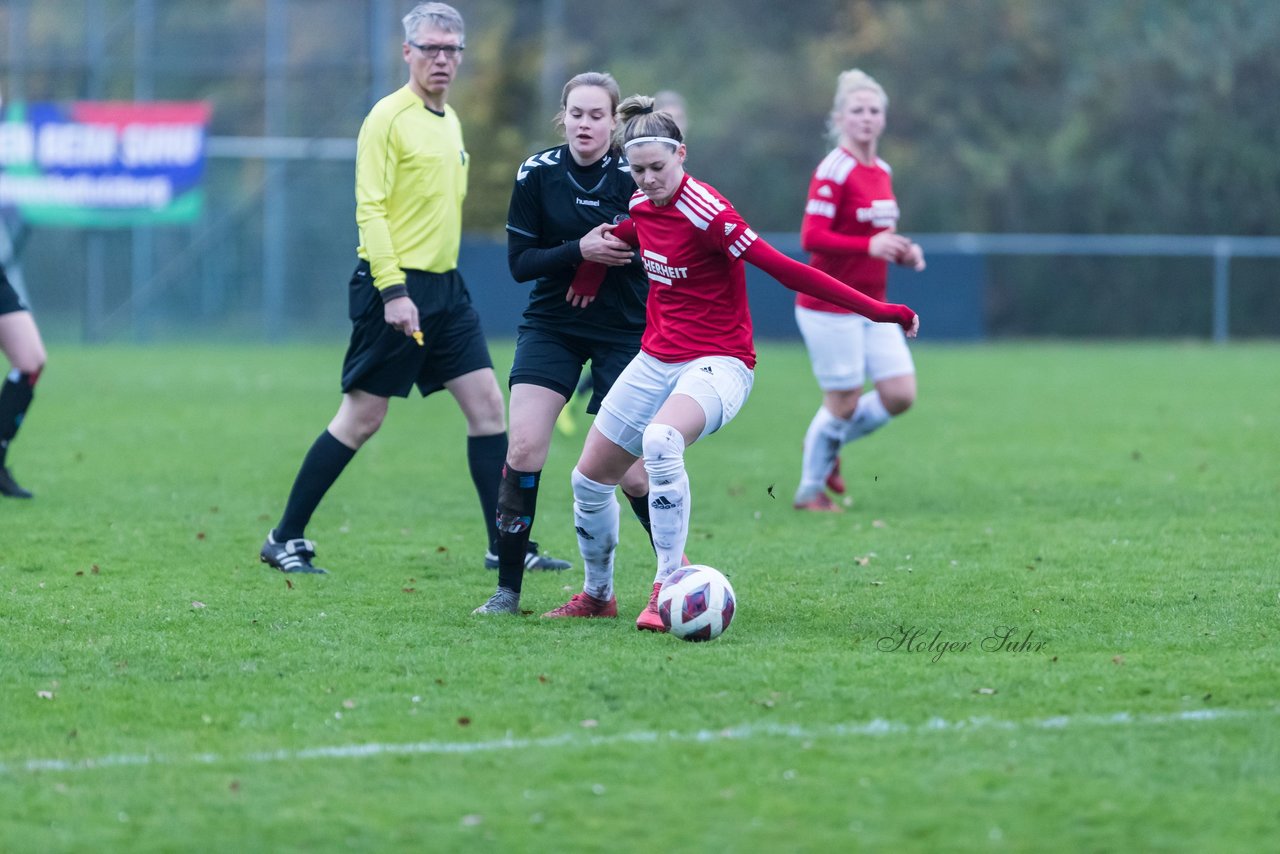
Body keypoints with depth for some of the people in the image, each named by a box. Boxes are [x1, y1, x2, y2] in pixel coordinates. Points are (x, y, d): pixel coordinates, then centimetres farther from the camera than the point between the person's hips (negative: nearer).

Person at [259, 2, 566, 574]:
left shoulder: (450, 120, 15)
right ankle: (285, 540, 7)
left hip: (444, 288, 8)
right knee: (362, 418, -3)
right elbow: (370, 209, -15)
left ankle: (505, 545, 4)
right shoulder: (389, 117, -10)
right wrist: (393, 291, -22)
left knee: (487, 404, 1)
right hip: (395, 288, -8)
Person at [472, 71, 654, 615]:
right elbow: (519, 261, -6)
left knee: (631, 472, -4)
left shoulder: (634, 178, -10)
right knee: (523, 447, -14)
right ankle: (508, 589, -5)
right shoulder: (537, 174, -4)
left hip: (623, 332, -1)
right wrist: (579, 250, -21)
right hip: (550, 325, 2)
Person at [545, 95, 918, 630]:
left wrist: (875, 309, -29)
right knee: (589, 477, 10)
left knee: (661, 441, -38)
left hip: (717, 364, -8)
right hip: (657, 359, 8)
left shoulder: (705, 213, -22)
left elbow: (783, 270, -25)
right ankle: (598, 594, 33)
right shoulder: (641, 206, 0)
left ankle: (667, 589, -30)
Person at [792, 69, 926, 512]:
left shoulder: (882, 171, 11)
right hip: (831, 307, -8)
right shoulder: (833, 171, -15)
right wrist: (870, 246, -31)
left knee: (900, 395, 0)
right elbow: (812, 238, -22)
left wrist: (903, 251, 4)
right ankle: (810, 489, 19)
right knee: (844, 403, -2)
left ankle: (828, 443, 24)